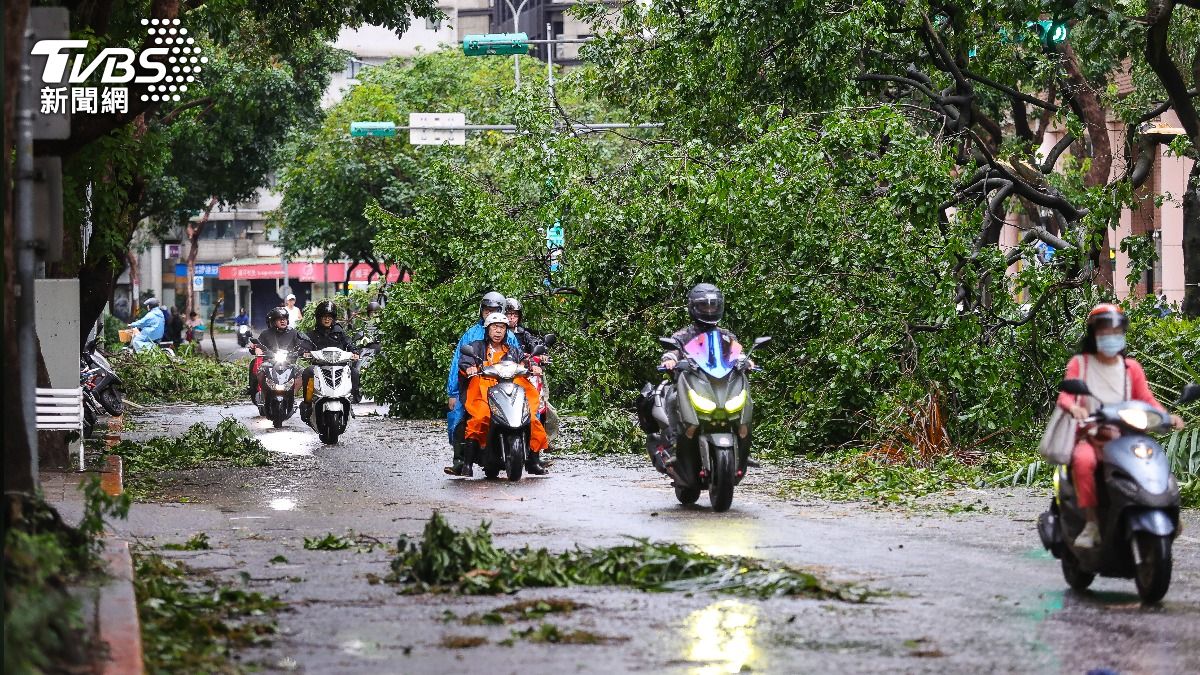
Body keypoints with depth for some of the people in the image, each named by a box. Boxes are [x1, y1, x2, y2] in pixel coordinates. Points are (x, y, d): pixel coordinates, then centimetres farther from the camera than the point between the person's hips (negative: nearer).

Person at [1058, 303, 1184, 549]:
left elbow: (1147, 399, 6)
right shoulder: (1080, 363, 9)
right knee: (1084, 461, -38)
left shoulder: (1131, 367, 16)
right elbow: (1065, 395, -4)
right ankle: (1091, 522, -31)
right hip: (1089, 438, -3)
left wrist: (1167, 416, -15)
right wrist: (1073, 407, -29)